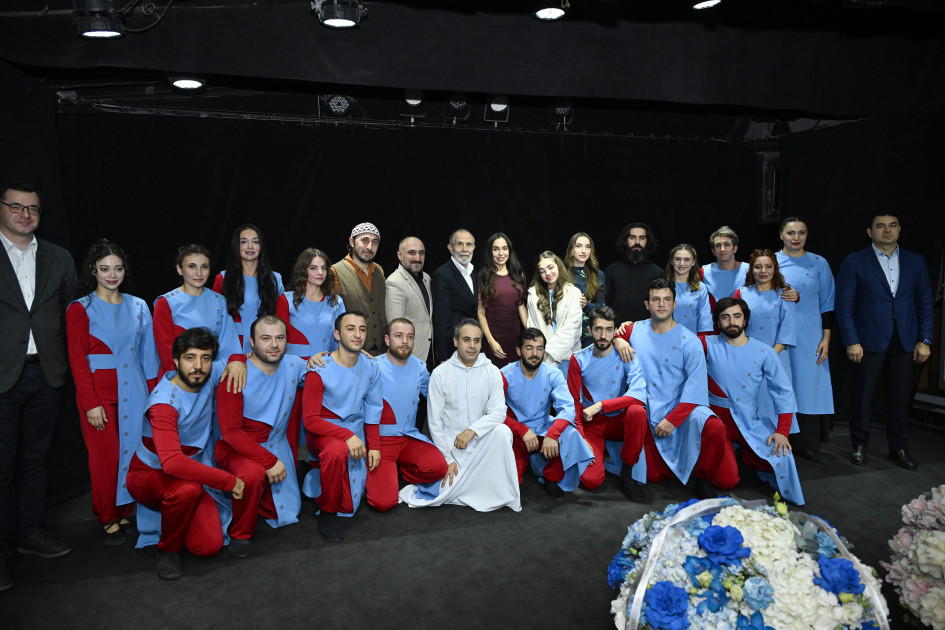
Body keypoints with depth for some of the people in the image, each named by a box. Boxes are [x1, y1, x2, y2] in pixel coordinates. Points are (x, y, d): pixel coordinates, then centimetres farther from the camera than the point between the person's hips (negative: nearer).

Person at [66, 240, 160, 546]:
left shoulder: (138, 307, 9)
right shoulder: (80, 309, 0)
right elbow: (77, 361, -4)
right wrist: (91, 403, -10)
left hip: (134, 391, 3)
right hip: (99, 392, -3)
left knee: (135, 450, 2)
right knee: (105, 457, 1)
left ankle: (127, 511, 19)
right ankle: (108, 519, 17)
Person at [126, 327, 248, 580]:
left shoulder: (209, 377, -8)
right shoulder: (164, 402, -26)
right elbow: (172, 462, -38)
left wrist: (237, 360, -11)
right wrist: (229, 481, -34)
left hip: (192, 472, 5)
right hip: (149, 475, -5)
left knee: (210, 545, -14)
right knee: (187, 488, -40)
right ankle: (168, 549, -10)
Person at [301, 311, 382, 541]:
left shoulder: (370, 367, 0)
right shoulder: (320, 370, -16)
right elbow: (310, 419, -18)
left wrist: (374, 445, -1)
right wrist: (347, 435, -28)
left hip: (356, 434, 5)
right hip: (323, 433, -5)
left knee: (350, 506, 4)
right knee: (338, 450, -40)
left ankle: (317, 477, 34)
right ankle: (327, 511, -16)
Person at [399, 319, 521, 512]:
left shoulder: (492, 372, 0)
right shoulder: (440, 373, -5)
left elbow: (499, 412, -10)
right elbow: (434, 421, -4)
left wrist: (472, 430, -26)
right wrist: (447, 459, -10)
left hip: (481, 442, 2)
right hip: (450, 444, -1)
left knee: (502, 431, -30)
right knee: (446, 494, -20)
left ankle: (505, 493, -14)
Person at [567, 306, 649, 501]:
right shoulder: (579, 360, -4)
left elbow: (639, 394, -22)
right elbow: (573, 402, -3)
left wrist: (600, 405, -29)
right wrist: (580, 435, -16)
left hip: (619, 421, 0)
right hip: (591, 424, 0)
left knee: (637, 411, -35)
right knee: (592, 481, -21)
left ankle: (627, 470, -14)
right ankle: (600, 452, 16)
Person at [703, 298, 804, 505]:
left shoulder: (763, 352, 2)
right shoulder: (709, 345, 0)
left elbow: (783, 391, 1)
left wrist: (782, 431, -8)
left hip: (751, 422, 2)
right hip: (718, 418, -2)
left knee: (781, 456, -22)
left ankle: (742, 455, 8)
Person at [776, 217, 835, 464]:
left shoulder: (819, 264, 5)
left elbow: (827, 304, 5)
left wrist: (826, 338, -1)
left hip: (809, 336, 1)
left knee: (809, 385, 2)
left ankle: (807, 444, 14)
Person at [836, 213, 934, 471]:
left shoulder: (915, 261, 10)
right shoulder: (854, 262, 0)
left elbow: (925, 302, 10)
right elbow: (844, 305, -4)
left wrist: (925, 340, 2)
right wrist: (851, 341, -11)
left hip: (905, 343, 3)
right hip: (869, 341, -3)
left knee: (901, 397, 7)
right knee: (862, 397, 4)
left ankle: (899, 447, 21)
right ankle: (859, 446, 17)